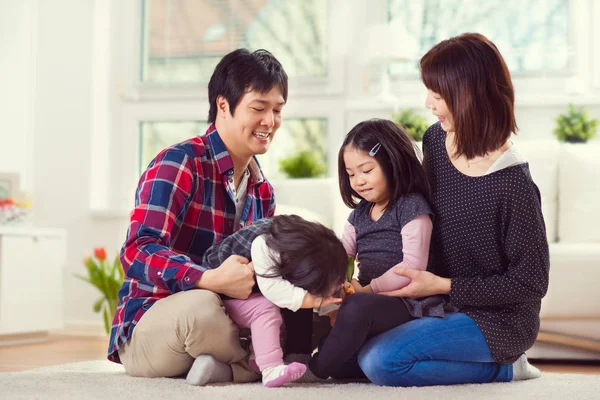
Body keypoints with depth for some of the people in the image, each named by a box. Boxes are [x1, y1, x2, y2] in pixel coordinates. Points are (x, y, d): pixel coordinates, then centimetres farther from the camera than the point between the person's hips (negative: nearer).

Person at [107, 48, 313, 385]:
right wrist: (211, 280, -39)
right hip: (146, 329, -7)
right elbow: (137, 252, -24)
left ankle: (225, 367, -20)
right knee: (200, 306, -39)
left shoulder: (263, 190, 11)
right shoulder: (178, 164, -13)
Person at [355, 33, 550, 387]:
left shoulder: (513, 185, -25)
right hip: (441, 305, 9)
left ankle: (504, 368, -5)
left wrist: (442, 285, -19)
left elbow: (530, 284, -18)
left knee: (381, 361, -24)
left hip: (498, 320, -9)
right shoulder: (436, 139, -3)